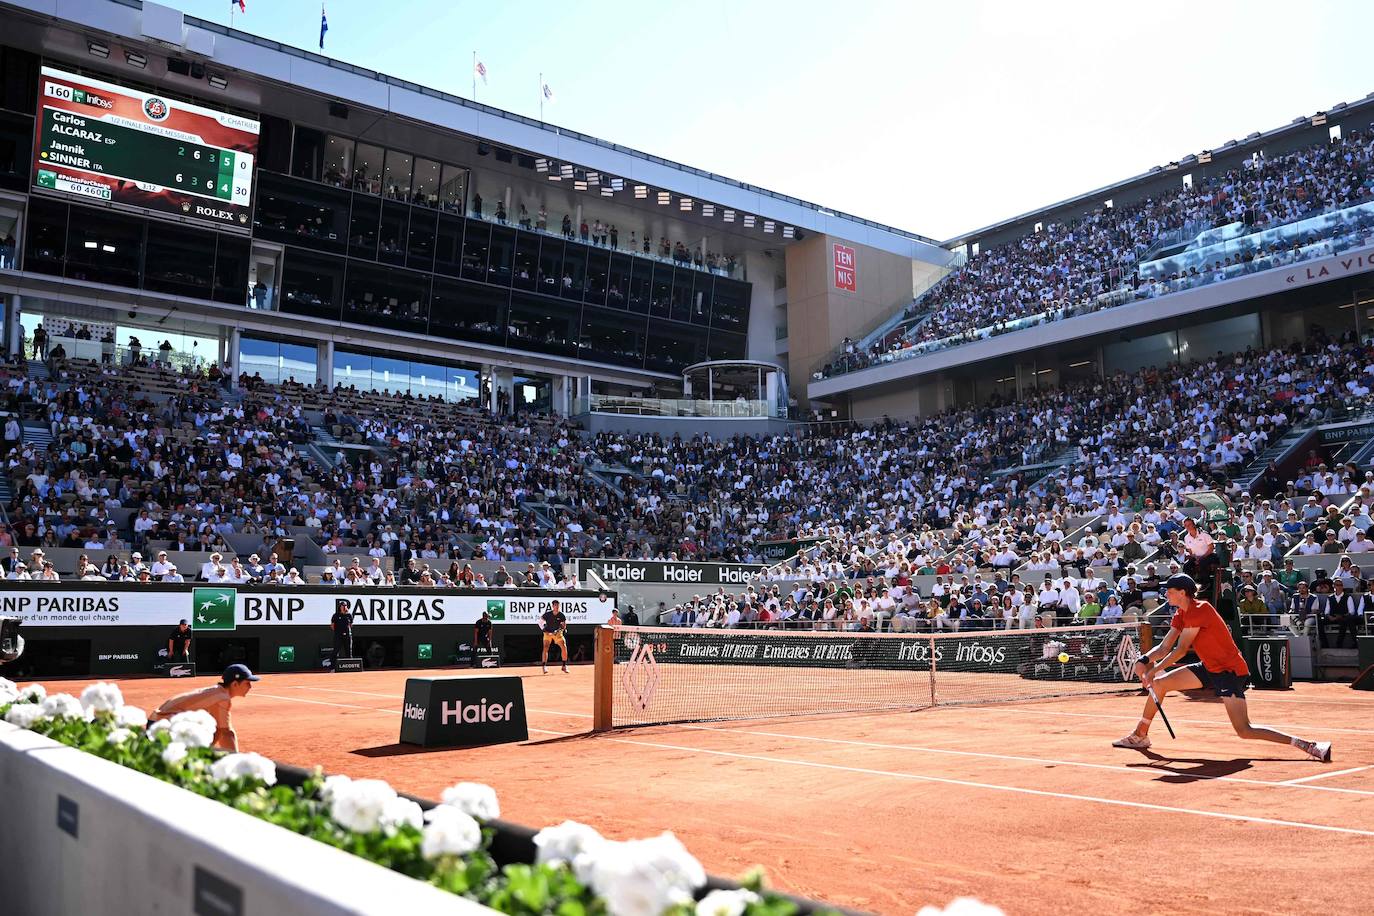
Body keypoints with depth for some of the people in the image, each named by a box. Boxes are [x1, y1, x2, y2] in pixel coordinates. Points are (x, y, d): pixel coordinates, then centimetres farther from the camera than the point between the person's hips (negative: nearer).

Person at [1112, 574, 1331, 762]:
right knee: (1159, 683, 7)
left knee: (1245, 731, -17)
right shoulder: (1181, 615, 7)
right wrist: (1145, 659, -13)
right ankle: (1140, 735, 20)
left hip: (1230, 671, -9)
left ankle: (1309, 745, -12)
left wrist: (1153, 670, -16)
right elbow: (1164, 648, 6)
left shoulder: (1200, 610, -21)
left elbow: (1181, 650, -20)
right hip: (1209, 668, 9)